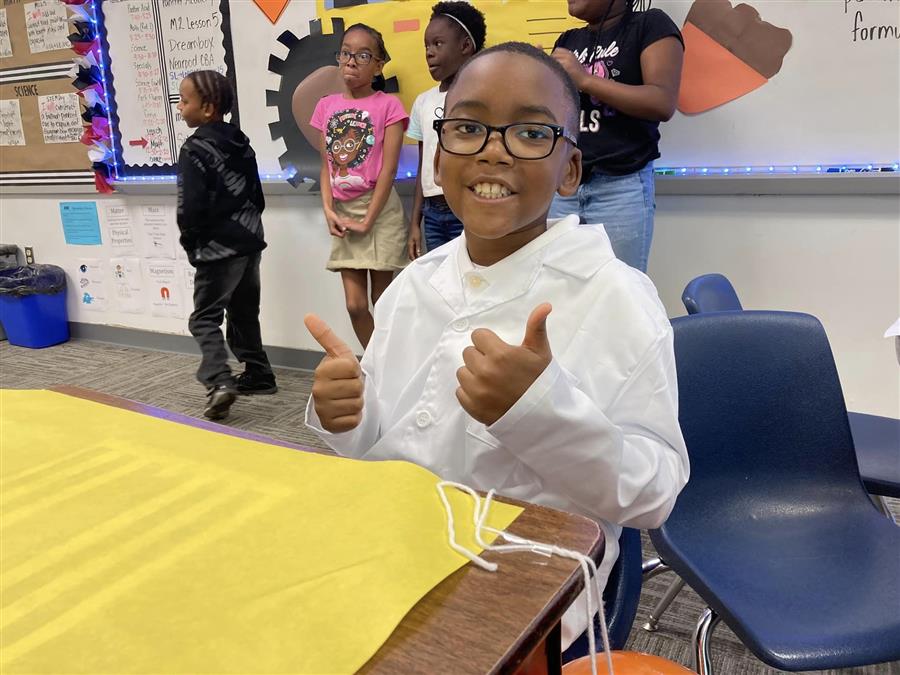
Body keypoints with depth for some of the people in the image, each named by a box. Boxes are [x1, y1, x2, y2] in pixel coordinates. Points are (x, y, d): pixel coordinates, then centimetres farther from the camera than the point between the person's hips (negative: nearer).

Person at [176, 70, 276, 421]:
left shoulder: (194, 149, -15)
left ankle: (219, 382, -16)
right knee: (244, 312, 18)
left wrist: (190, 242, -2)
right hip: (249, 240, 8)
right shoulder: (240, 141, 9)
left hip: (218, 248, -8)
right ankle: (258, 374, 24)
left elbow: (191, 206, -17)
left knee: (204, 318, -2)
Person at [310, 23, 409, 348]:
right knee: (355, 305, 4)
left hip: (380, 211, -4)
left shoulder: (388, 105, -5)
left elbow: (388, 168, -9)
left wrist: (368, 220, -13)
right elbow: (326, 164, 8)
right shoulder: (327, 106, 9)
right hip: (343, 212, 4)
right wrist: (328, 210, -6)